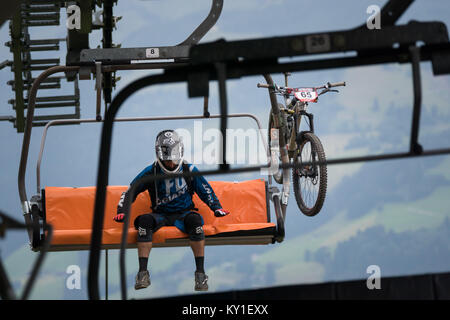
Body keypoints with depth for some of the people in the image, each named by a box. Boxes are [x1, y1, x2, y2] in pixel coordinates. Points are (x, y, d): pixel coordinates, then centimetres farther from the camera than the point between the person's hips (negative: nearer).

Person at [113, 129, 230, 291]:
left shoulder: (189, 170, 1)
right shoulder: (151, 172, 0)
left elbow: (206, 191, 12)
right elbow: (130, 192, 6)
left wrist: (217, 208, -1)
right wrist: (121, 211, -7)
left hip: (183, 214, -1)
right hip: (160, 215, 1)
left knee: (194, 219, -36)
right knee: (144, 220, -33)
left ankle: (200, 274, -30)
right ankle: (143, 273, -31)